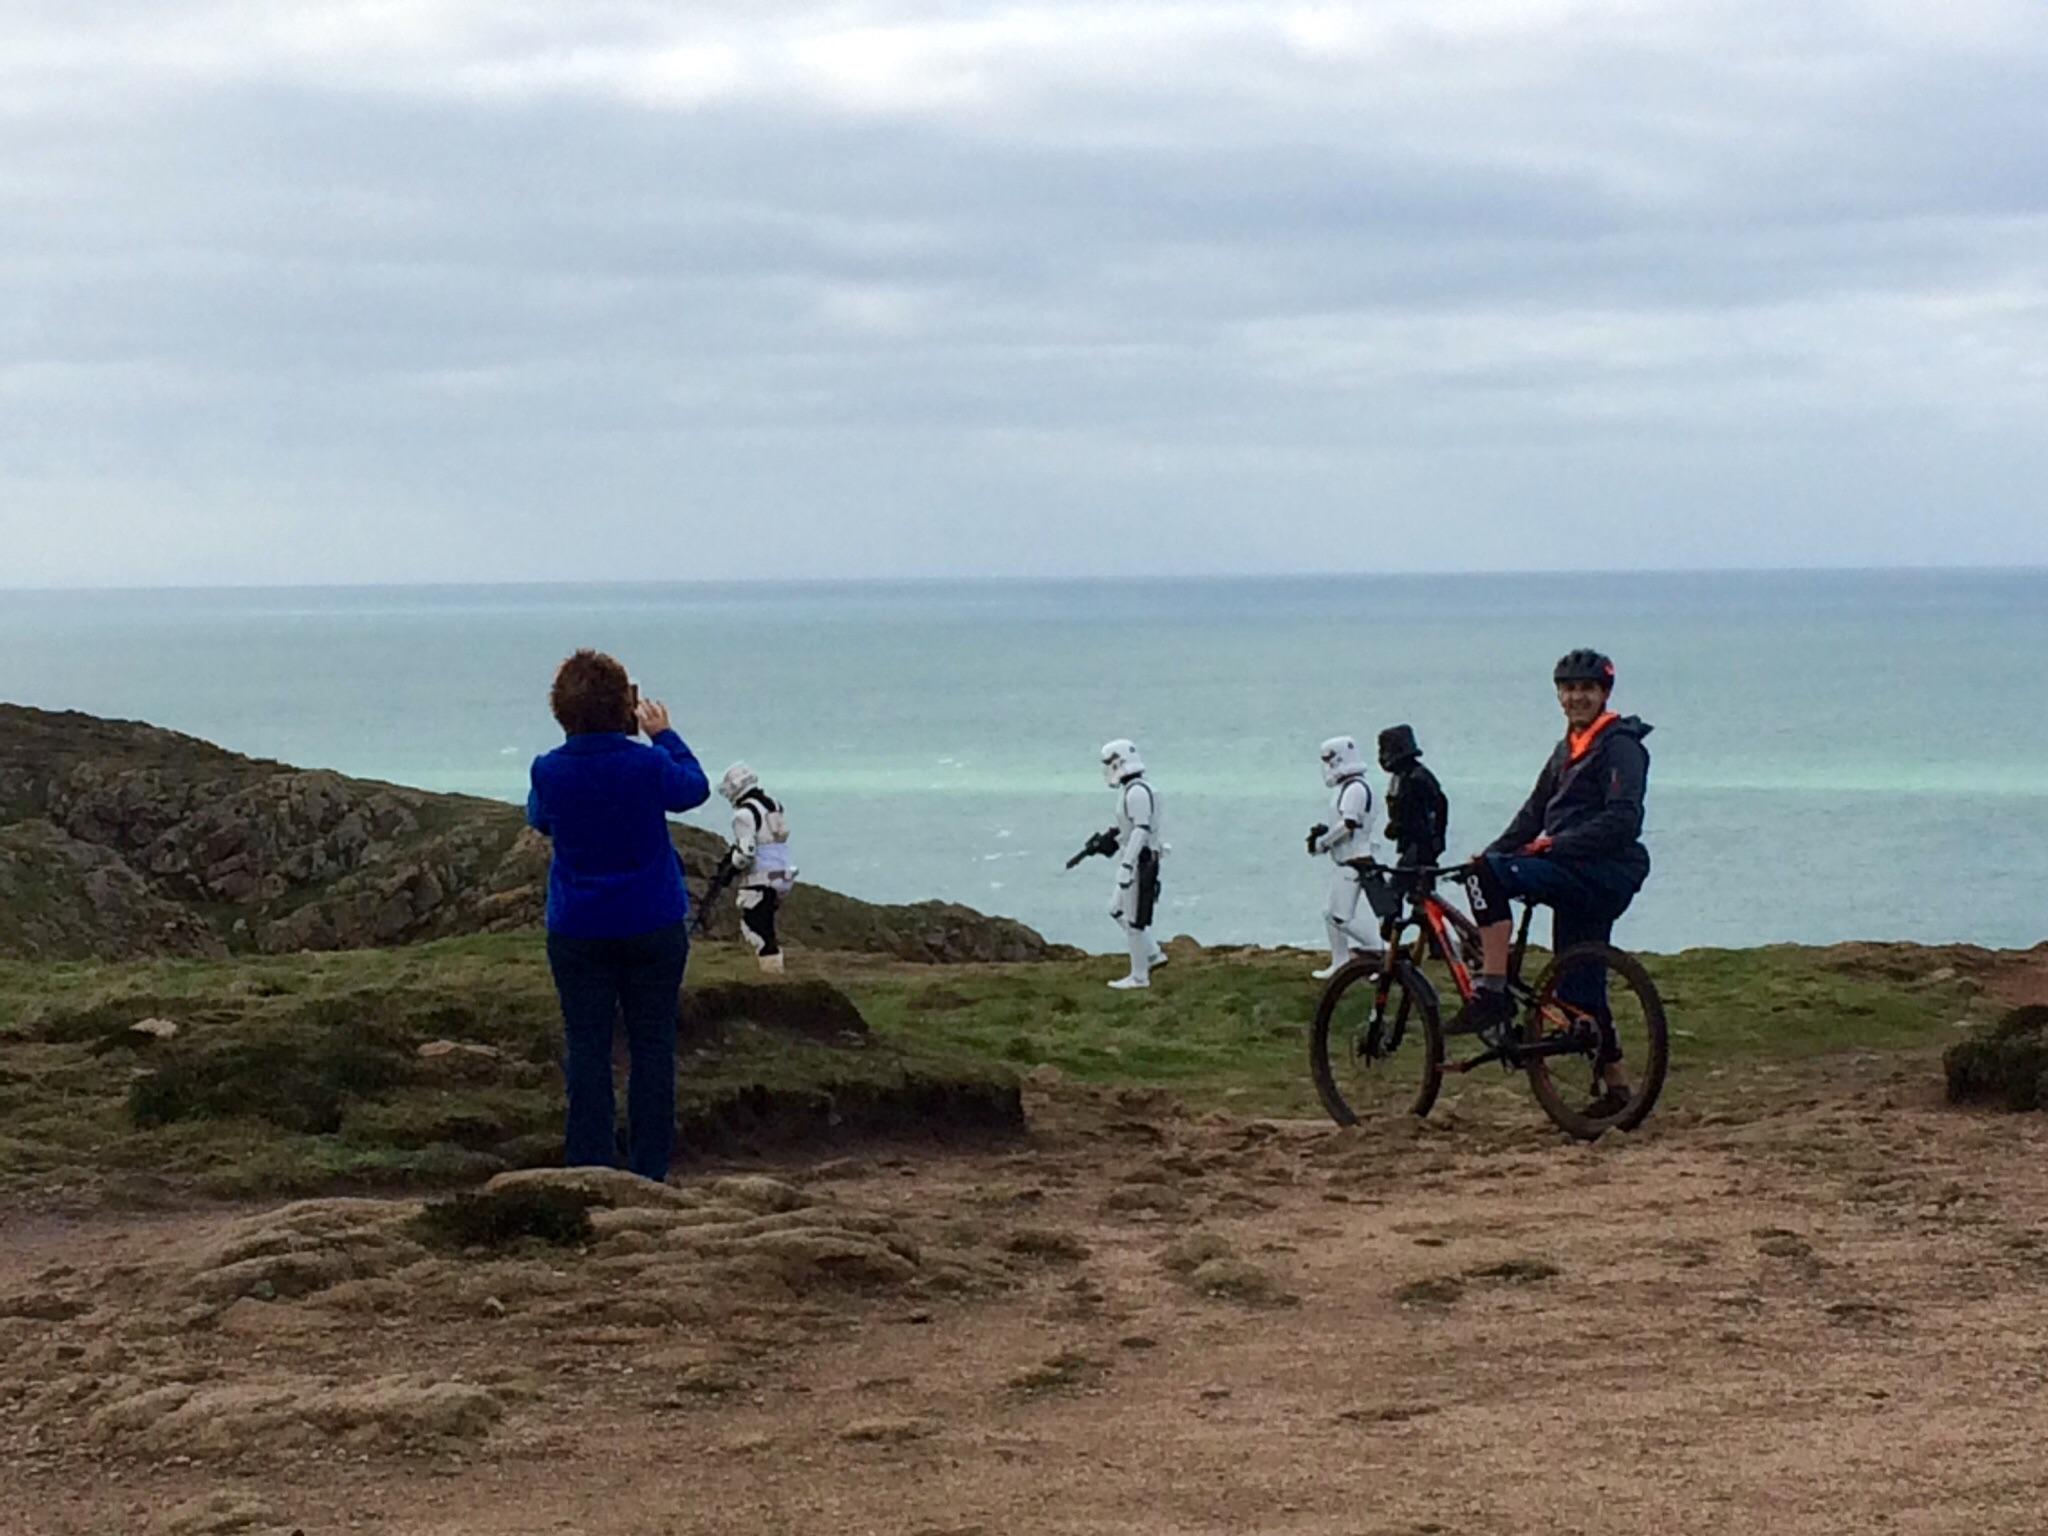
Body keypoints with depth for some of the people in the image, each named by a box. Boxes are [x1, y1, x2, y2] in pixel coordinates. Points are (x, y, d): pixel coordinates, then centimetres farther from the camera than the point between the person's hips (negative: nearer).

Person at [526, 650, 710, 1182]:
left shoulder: (548, 771, -10)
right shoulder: (647, 764, -15)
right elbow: (694, 789, 7)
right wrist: (664, 735, 18)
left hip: (576, 932, 1)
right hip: (653, 925, -1)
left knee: (586, 1048, 6)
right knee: (652, 1045, 7)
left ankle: (591, 1167, 4)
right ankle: (650, 1170, 7)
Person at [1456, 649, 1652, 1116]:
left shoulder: (1620, 745, -7)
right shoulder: (1569, 749, 22)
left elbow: (1623, 820, -19)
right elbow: (1536, 811, 22)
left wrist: (1554, 845, -22)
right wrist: (1491, 852, 8)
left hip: (1603, 872, -10)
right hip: (1577, 876, 10)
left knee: (1491, 875, -24)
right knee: (1579, 987, 10)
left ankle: (1492, 993, -26)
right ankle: (1614, 1084, 17)